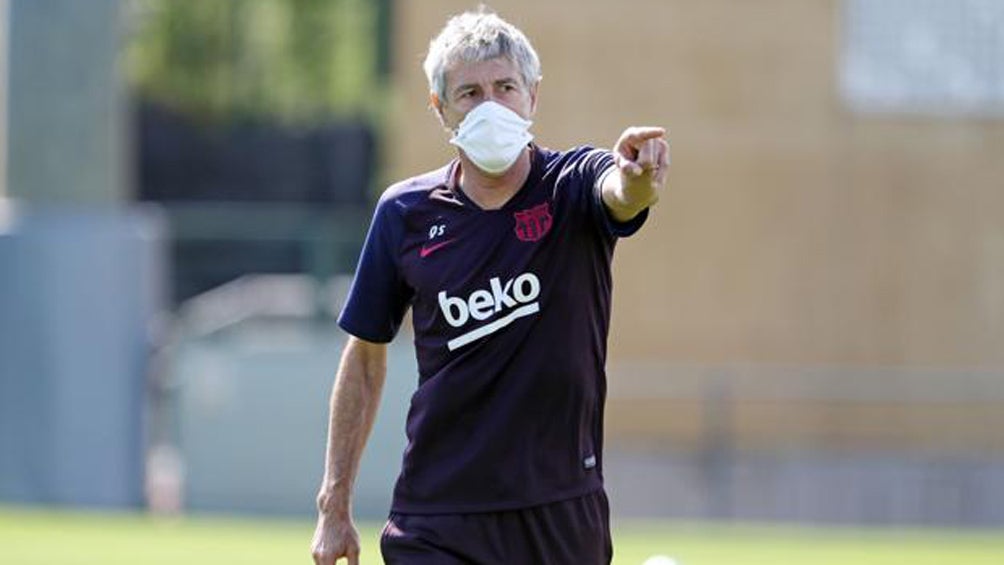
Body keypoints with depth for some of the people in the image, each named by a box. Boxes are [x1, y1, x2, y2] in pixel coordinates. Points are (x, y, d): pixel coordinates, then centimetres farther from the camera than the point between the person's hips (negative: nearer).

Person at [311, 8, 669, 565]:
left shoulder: (571, 188, -4)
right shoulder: (405, 212, 1)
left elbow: (623, 193, -30)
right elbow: (365, 357, 10)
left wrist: (638, 177, -55)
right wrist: (334, 505, 8)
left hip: (564, 518, 0)